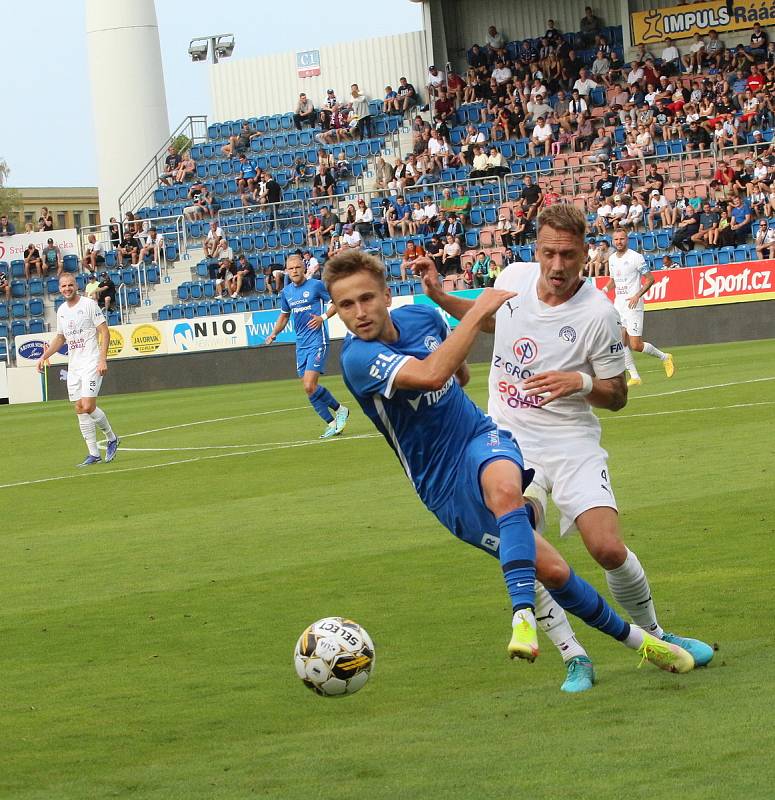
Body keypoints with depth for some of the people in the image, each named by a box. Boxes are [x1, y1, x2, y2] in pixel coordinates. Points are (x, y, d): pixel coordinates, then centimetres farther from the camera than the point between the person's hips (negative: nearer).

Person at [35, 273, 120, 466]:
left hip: (91, 364, -7)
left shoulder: (89, 304, -7)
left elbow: (104, 332, -9)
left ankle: (111, 438, 8)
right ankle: (94, 454, 7)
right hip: (73, 367, 7)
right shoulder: (61, 310, 12)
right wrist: (44, 356, 13)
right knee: (80, 409, 3)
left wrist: (102, 359, -18)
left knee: (88, 407, -16)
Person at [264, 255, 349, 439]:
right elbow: (284, 316, 25)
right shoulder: (286, 292, 11)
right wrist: (274, 334, 11)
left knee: (310, 387, -16)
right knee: (308, 388, 5)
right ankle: (332, 424, 16)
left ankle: (339, 409, 5)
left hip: (317, 342, -7)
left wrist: (323, 317, -15)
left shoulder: (316, 285, -6)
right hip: (301, 345, 7)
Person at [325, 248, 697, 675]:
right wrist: (479, 310, -30)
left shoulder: (421, 317, 0)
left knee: (503, 485, -37)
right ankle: (636, 639, 13)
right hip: (445, 486, -2)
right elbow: (431, 374, -36)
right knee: (550, 569, -7)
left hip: (481, 437, 3)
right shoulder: (358, 358, -19)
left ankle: (523, 615, -46)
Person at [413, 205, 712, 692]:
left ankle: (655, 636, 12)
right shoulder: (513, 278, -2)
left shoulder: (597, 314, -14)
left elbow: (617, 396, -4)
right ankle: (575, 659, -5)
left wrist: (580, 382, -24)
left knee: (609, 548, -17)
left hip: (572, 445, -3)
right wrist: (443, 300, 10)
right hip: (510, 443, 3)